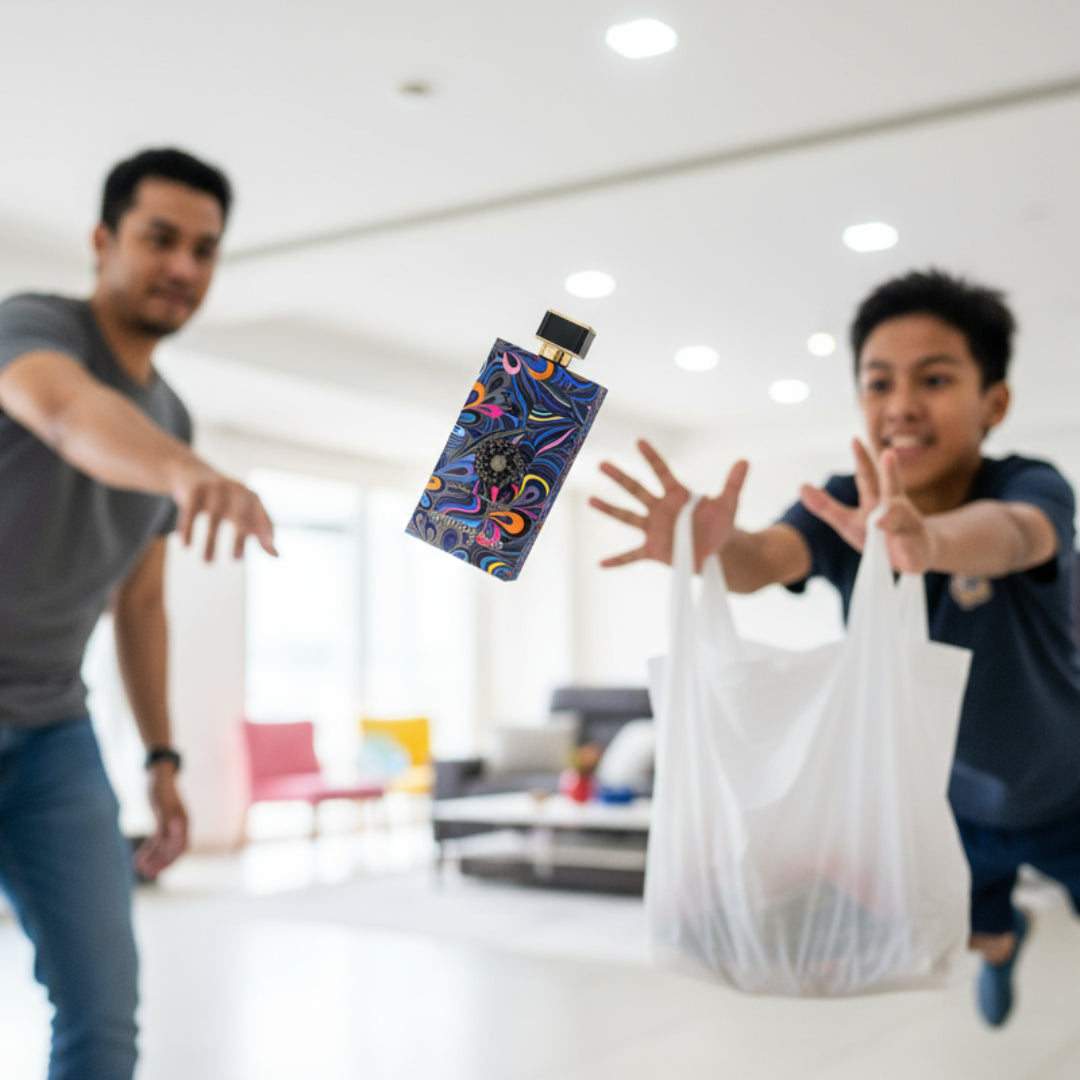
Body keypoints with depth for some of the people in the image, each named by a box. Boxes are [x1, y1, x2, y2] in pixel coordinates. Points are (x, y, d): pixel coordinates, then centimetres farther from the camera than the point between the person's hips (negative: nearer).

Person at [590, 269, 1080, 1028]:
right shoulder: (842, 510, -22)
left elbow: (1008, 534, -54)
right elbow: (770, 556, -43)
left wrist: (928, 540, -77)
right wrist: (713, 549, -66)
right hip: (948, 795, 3)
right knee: (972, 929, 24)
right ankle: (1006, 936, 61)